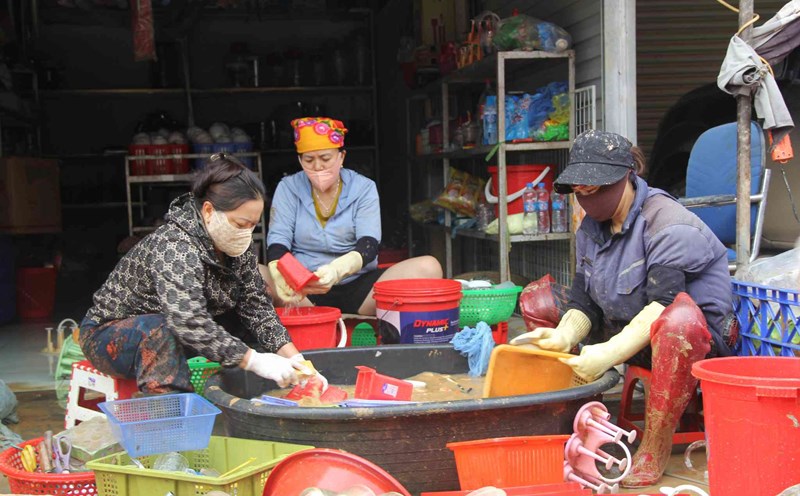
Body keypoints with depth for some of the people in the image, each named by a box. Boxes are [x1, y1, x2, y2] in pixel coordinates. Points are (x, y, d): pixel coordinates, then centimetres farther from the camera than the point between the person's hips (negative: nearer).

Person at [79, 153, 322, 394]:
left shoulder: (236, 248, -7)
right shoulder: (174, 248, -31)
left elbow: (256, 306, -9)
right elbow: (189, 323, -43)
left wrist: (293, 357, -23)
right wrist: (255, 361, -45)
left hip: (172, 335, 7)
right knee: (161, 330, -37)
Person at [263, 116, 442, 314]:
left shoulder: (364, 188, 4)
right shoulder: (288, 188, 6)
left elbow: (368, 244, -9)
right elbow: (278, 240, -5)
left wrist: (338, 269, -32)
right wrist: (279, 273, -30)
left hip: (359, 285, 0)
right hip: (302, 289, 0)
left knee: (428, 267, -23)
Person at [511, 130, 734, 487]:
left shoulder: (667, 224, -19)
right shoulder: (590, 230, 5)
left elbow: (664, 302, -31)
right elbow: (584, 301, -1)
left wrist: (610, 352, -41)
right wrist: (564, 337, -22)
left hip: (696, 338, -8)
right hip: (627, 332, 8)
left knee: (680, 316, -44)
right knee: (535, 300, 4)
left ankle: (654, 451, -28)